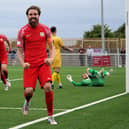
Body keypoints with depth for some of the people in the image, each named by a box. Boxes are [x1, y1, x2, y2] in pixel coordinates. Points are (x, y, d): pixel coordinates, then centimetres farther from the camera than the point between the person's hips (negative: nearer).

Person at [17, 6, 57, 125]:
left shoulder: (45, 29, 4)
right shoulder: (23, 31, 0)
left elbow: (51, 47, 12)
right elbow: (19, 51, 4)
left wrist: (51, 58, -8)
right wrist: (23, 64, -14)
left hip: (43, 64, 1)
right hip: (29, 65, -1)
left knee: (47, 87, -18)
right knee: (28, 91, -13)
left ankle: (50, 116, -2)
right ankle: (27, 102, 28)